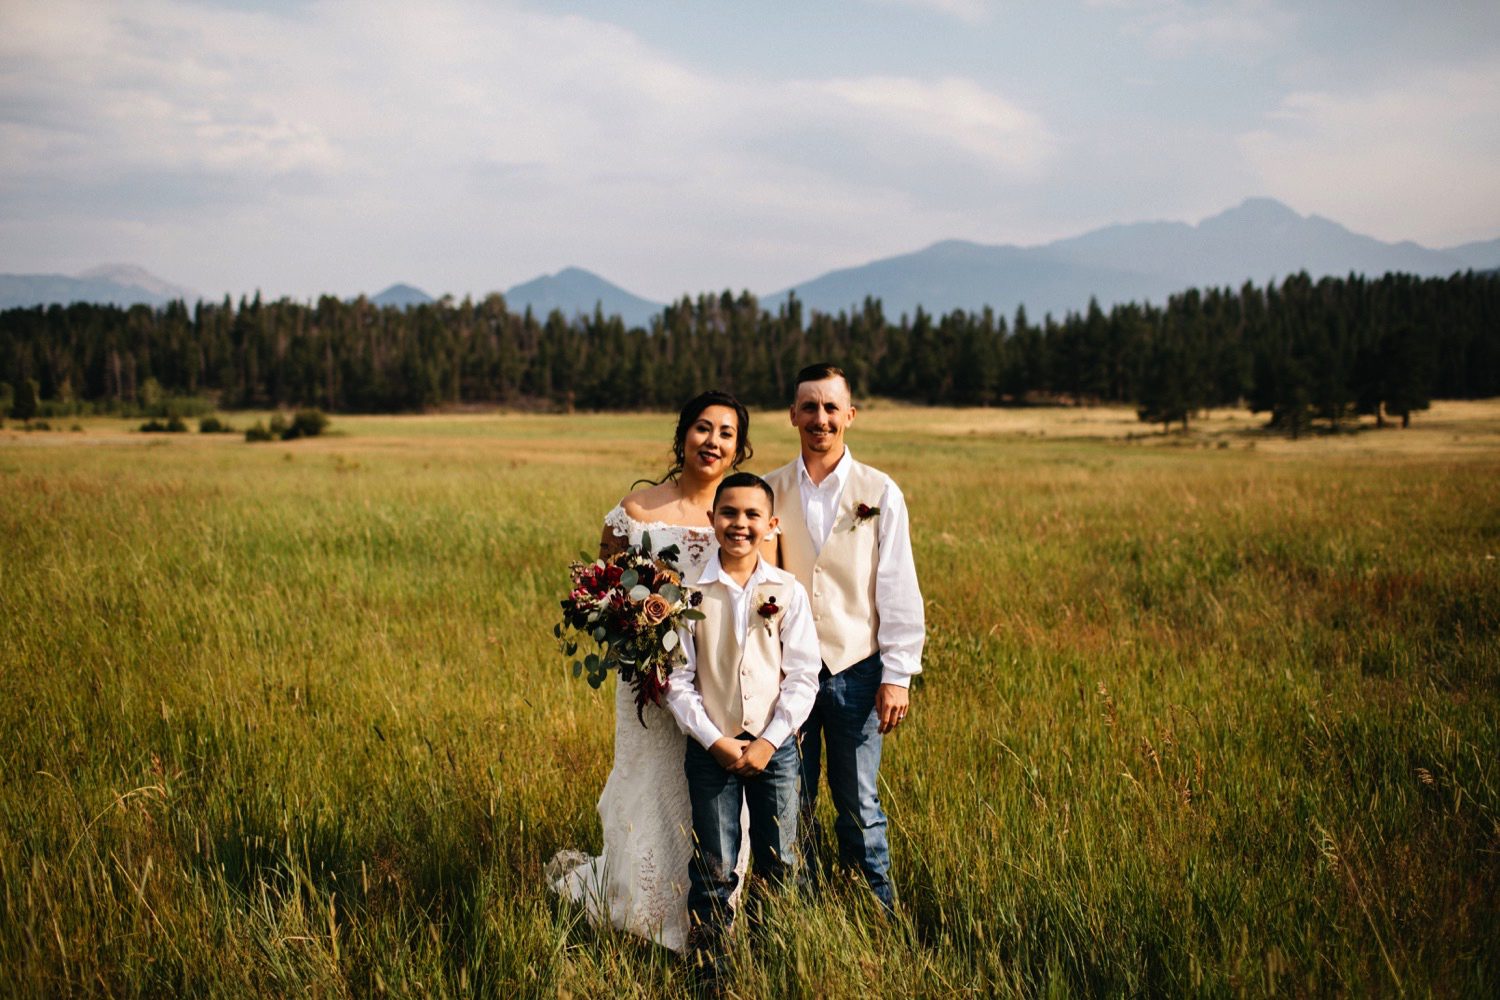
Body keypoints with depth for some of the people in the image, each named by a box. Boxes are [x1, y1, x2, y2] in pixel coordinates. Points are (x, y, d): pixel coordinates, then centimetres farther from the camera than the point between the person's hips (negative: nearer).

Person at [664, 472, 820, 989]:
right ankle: (710, 975, 15)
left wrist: (769, 742, -10)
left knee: (779, 867, 8)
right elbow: (678, 679, -5)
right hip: (711, 748, -1)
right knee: (714, 872, 3)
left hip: (775, 747, 1)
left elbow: (802, 676, -3)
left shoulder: (788, 592, -2)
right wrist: (716, 742, -12)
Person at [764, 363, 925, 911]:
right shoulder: (770, 490, 4)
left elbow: (898, 589, -1)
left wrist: (897, 676, -5)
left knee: (859, 806, 5)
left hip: (855, 670, -1)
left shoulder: (880, 493, -1)